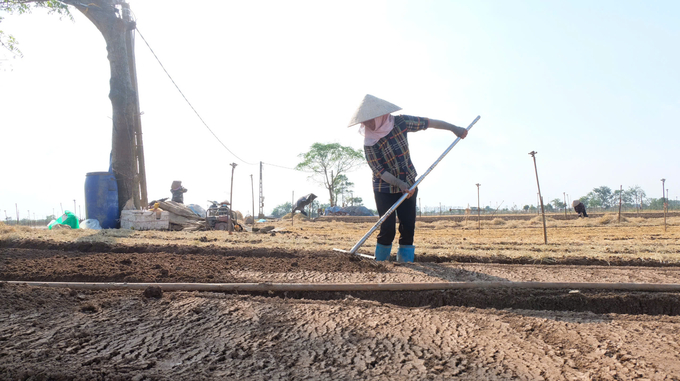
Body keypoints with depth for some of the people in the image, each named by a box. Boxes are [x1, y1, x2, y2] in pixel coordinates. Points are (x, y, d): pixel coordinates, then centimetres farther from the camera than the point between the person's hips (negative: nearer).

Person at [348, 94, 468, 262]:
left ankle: (405, 262, 12)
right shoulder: (369, 143, -16)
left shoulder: (400, 122, -10)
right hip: (384, 189, -3)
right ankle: (380, 262, 9)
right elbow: (380, 172, -17)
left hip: (409, 185, 3)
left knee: (408, 227, 1)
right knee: (387, 229, -9)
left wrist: (454, 128, 4)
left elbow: (428, 123, 1)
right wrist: (400, 184, -31)